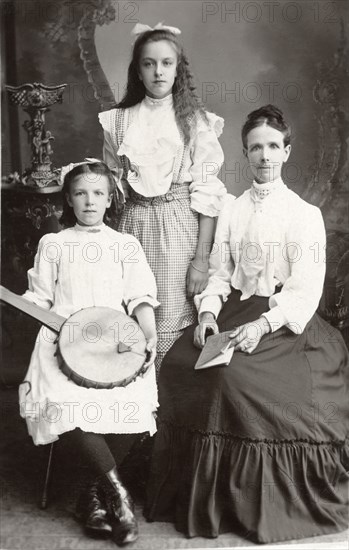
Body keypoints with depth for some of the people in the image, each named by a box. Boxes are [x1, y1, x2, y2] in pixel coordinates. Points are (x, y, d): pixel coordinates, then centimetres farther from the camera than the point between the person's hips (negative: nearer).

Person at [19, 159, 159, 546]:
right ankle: (115, 489, -10)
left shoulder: (127, 245, 17)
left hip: (118, 340, 0)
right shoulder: (53, 244, 17)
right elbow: (39, 298, 13)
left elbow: (141, 297, 6)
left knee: (133, 405, -27)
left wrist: (149, 335, -11)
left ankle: (97, 493, -2)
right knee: (62, 404, -30)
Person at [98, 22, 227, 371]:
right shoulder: (118, 121, 8)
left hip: (182, 228, -2)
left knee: (174, 329, -2)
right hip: (133, 225, 2)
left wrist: (201, 258, -9)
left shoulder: (196, 121, 0)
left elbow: (207, 192, -3)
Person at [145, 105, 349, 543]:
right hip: (234, 311, 5)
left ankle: (247, 506, -8)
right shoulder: (230, 211, 15)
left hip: (284, 320, -4)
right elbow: (219, 275, 13)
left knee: (233, 374, -30)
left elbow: (305, 291, -7)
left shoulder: (305, 214, 0)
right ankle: (196, 495, -3)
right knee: (178, 364, -19)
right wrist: (208, 312, -7)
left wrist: (262, 325, -21)